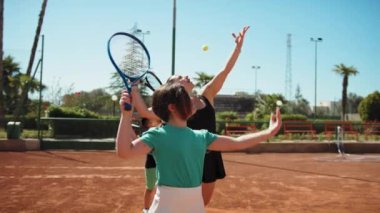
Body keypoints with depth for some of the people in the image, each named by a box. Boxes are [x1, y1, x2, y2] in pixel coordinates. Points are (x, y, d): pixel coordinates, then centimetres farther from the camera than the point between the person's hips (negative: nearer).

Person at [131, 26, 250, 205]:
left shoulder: (206, 96, 5)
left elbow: (225, 71, -1)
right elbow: (145, 112, -18)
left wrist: (238, 46, -7)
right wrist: (133, 90, -22)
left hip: (211, 159, 5)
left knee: (201, 206, 18)